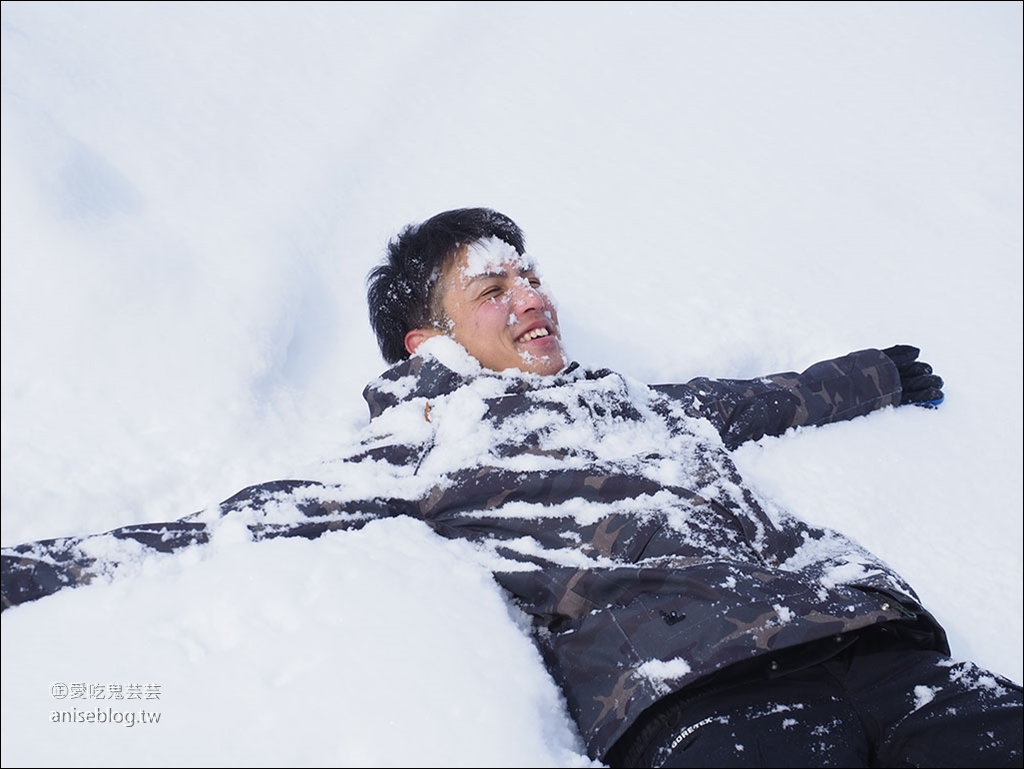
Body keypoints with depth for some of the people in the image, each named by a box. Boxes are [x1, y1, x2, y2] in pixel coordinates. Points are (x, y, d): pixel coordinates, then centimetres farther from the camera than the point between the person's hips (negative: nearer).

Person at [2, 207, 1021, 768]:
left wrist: (883, 374, 62)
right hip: (693, 681, -5)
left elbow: (768, 399, 47)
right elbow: (256, 520, 9)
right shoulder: (421, 442, 15)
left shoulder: (643, 400, 31)